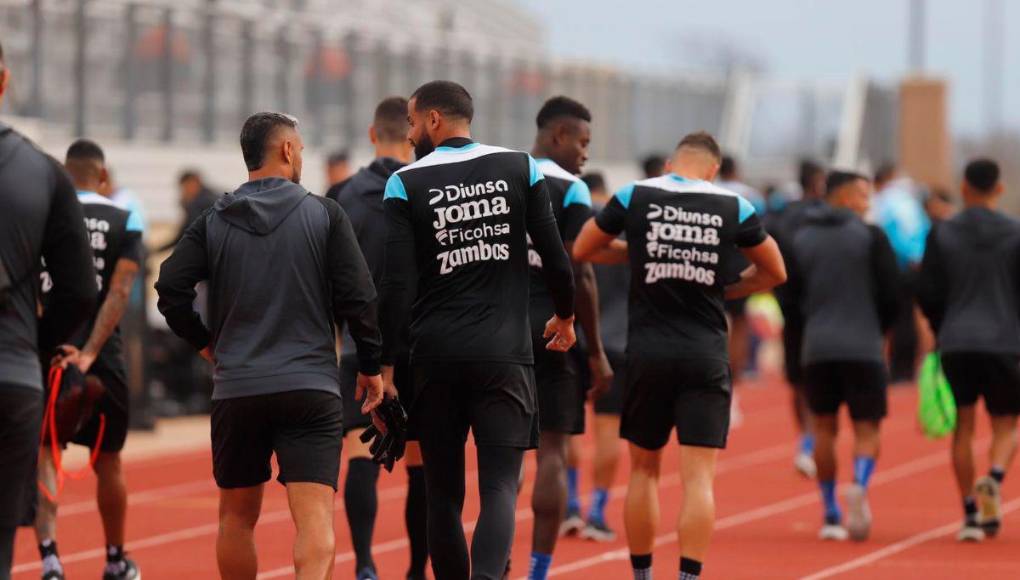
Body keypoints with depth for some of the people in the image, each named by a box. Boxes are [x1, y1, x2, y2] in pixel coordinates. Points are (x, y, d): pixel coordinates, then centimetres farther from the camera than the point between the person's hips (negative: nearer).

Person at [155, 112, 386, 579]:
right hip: (312, 388, -2)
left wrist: (204, 343, 12)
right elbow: (359, 297, -4)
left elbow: (170, 288, -3)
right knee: (315, 517, -10)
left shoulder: (213, 223, 6)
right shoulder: (324, 214, 1)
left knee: (236, 517, 17)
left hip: (236, 390, 2)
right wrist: (371, 366, 7)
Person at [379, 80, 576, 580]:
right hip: (504, 352, 0)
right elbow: (555, 257, 4)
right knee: (499, 487, -5)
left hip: (436, 356, 0)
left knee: (443, 492, 11)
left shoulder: (405, 183, -1)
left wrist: (386, 365, -4)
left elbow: (397, 284, -7)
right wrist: (565, 315, 22)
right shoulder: (519, 168, 3)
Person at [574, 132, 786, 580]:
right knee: (698, 476, -3)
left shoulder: (634, 197, 0)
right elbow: (775, 273, 14)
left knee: (644, 468, 15)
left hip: (648, 352, 1)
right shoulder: (733, 207, 2)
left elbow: (582, 250, 12)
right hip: (706, 354, -1)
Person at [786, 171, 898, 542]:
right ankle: (860, 485, -28)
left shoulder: (801, 239, 8)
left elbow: (791, 293, 8)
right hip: (864, 348, -3)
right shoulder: (871, 237, -2)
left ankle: (831, 515, 13)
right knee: (866, 429, 2)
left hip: (817, 348, 3)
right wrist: (880, 329, 13)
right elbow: (890, 292, -4)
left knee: (825, 429, 14)